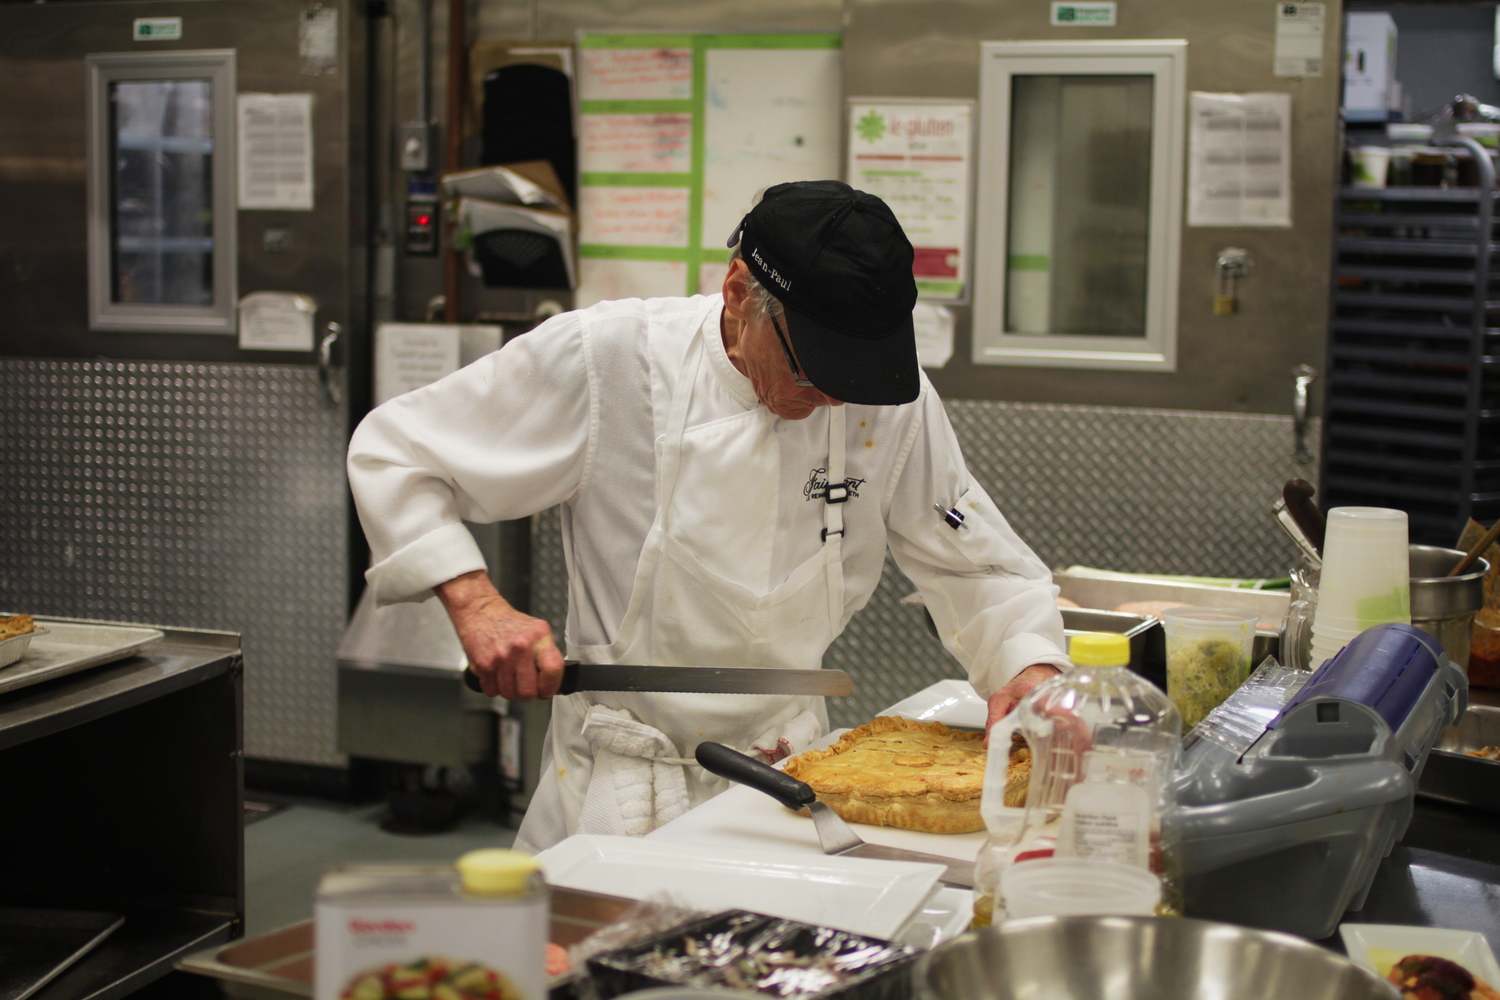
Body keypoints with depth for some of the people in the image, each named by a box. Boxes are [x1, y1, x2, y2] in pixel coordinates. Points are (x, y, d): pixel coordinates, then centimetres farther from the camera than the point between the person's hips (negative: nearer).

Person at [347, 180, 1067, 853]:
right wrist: (475, 602, -17)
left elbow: (982, 571, 8)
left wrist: (1030, 666, -12)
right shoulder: (605, 359, -12)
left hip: (789, 789, 4)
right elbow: (392, 453, -4)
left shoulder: (892, 399, -3)